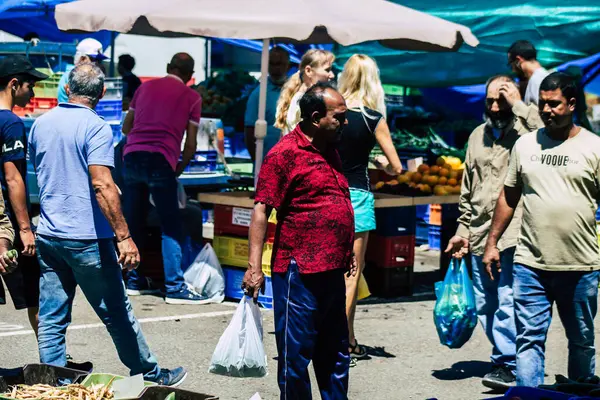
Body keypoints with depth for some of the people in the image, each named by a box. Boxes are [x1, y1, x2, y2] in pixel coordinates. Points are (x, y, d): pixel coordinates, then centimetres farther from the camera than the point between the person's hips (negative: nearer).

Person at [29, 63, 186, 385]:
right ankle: (151, 376, 23)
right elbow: (101, 184, -23)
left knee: (51, 320, 8)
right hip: (87, 238, -6)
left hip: (48, 237, 6)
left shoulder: (40, 124, 8)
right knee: (118, 315, 8)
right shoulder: (95, 127, -13)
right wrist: (124, 236, -23)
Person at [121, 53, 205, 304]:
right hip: (161, 160, -4)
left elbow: (126, 127, 28)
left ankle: (134, 281, 18)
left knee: (132, 224, 13)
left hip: (132, 155, 5)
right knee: (171, 227, -2)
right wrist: (180, 167, 21)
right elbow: (190, 144, 5)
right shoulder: (192, 97, 9)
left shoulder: (145, 87, 20)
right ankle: (174, 287, -6)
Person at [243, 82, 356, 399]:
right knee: (296, 355, 1)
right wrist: (254, 266, -20)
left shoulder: (329, 151, 13)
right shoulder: (285, 153, -12)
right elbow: (261, 210, -15)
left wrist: (346, 253, 24)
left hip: (333, 272, 8)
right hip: (300, 274, -8)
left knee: (335, 354, 16)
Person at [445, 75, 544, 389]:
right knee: (485, 305, 10)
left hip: (512, 233, -7)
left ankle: (507, 365, -6)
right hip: (479, 234, 7)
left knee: (507, 301, -12)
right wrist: (462, 228, 20)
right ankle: (504, 359, 21)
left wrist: (518, 105, -20)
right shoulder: (478, 135, 17)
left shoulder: (523, 130, -2)